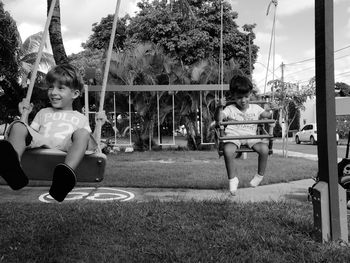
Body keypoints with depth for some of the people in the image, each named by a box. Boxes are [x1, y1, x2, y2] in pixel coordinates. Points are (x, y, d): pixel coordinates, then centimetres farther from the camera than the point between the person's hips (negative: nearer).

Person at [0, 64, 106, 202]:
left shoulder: (80, 118, 29)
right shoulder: (44, 113, 37)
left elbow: (91, 146, 18)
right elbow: (30, 132, 26)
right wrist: (25, 115, 20)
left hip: (65, 147, -2)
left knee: (82, 133, -31)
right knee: (18, 126, -21)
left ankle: (67, 173, -61)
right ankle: (13, 168, -53)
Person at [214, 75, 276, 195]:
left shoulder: (255, 108, 16)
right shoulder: (230, 109, 5)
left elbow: (267, 115, 22)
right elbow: (218, 119, -8)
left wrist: (270, 109, 1)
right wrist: (219, 107, -25)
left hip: (251, 137, 2)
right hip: (233, 136, -2)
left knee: (264, 148, -27)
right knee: (227, 150, -35)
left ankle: (260, 175, -2)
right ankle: (232, 178, -16)